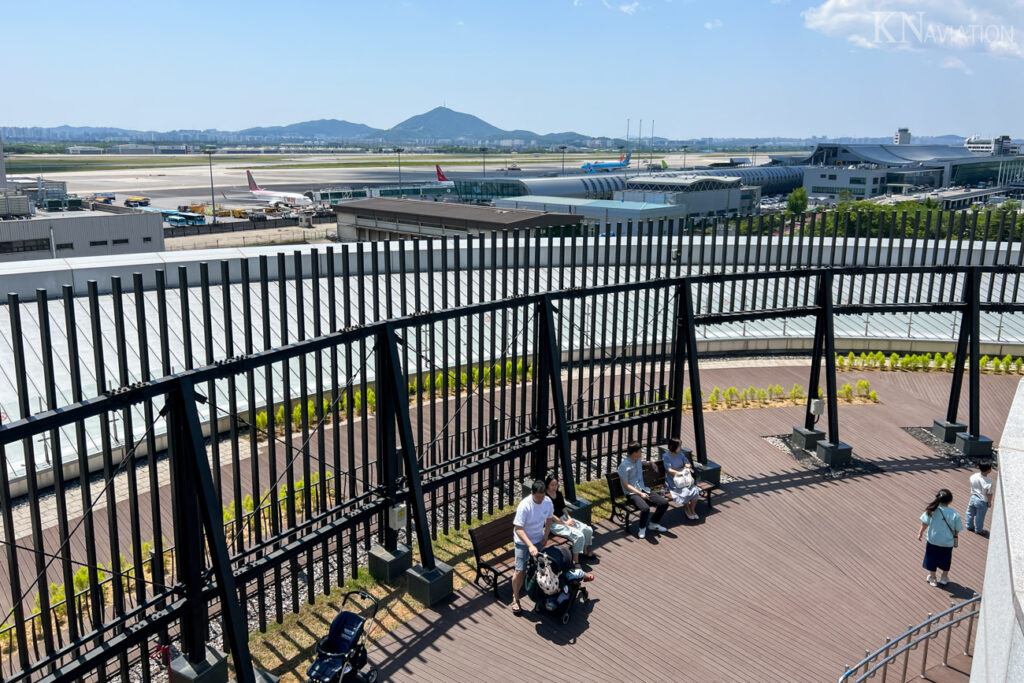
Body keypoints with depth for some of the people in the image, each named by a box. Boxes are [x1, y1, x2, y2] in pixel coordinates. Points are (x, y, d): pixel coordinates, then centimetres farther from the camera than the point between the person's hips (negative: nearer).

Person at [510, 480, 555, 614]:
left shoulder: (548, 502, -14)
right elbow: (518, 529, -29)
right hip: (523, 541, -5)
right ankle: (515, 598, 15)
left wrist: (546, 536, -3)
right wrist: (530, 545, -36)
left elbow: (549, 519, 7)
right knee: (520, 571, -4)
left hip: (538, 540, 5)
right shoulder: (524, 506, -30)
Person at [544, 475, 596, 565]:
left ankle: (584, 551, 20)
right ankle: (575, 561, -16)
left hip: (564, 518, 8)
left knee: (588, 530, -3)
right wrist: (564, 523, -15)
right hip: (554, 524, -8)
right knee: (579, 535, -26)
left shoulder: (559, 494, 9)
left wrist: (569, 518, -3)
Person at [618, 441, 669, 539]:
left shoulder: (638, 461, 10)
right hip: (632, 493, -8)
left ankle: (653, 524, 14)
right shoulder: (624, 466, -15)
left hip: (643, 490, 8)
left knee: (664, 503, -9)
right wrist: (640, 494, -19)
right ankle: (642, 528, -4)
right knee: (645, 508, -35)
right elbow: (626, 485, -15)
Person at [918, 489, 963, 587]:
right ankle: (944, 578, 39)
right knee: (946, 560, 24)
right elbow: (957, 530, -7)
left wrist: (920, 533, 6)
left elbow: (924, 524, -10)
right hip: (948, 542, 1)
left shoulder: (932, 510, -17)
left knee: (932, 559, 19)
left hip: (933, 541, -1)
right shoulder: (954, 514, -15)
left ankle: (932, 578, 32)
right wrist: (953, 535, 14)